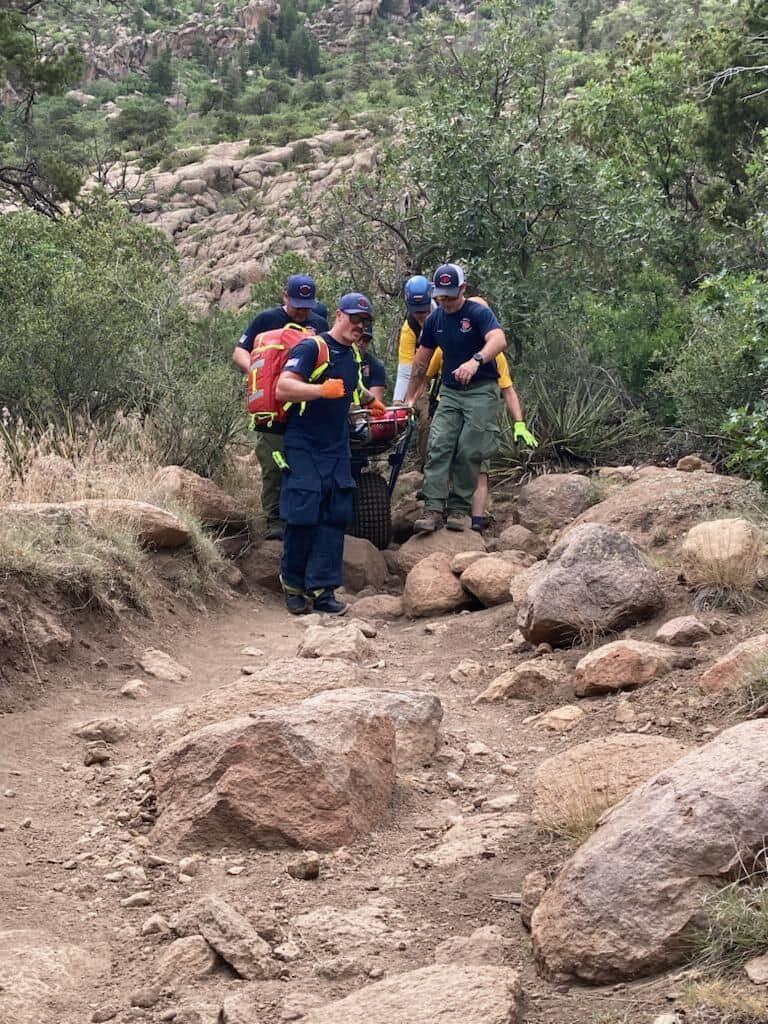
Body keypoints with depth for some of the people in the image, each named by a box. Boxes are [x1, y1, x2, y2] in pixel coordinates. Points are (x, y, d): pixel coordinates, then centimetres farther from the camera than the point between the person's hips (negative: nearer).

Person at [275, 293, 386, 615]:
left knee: (335, 518, 0)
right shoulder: (311, 347, -10)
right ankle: (293, 585, 7)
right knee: (303, 517, -9)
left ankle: (321, 589, 4)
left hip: (337, 450, 7)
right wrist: (322, 390, -34)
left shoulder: (353, 356, 16)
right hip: (304, 449, -7)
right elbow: (283, 388, -23)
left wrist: (369, 399, 30)